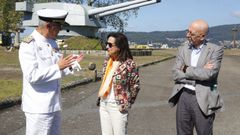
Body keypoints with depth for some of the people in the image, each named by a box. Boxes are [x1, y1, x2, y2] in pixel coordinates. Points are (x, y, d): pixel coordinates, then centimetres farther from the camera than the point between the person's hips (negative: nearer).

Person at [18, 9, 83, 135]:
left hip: (54, 105, 8)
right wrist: (58, 67, -21)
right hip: (38, 108, -8)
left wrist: (70, 64, 0)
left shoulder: (52, 43, 10)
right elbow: (32, 76, -24)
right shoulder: (28, 45, -15)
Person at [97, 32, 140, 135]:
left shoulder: (128, 64, -15)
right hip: (103, 105, 7)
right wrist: (100, 97, 12)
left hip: (117, 107, -7)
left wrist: (127, 104, -9)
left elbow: (135, 85, -10)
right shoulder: (107, 61, 6)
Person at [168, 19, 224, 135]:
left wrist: (186, 69, -7)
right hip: (184, 97, 4)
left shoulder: (216, 50, -5)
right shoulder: (183, 49, 7)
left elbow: (209, 74, -20)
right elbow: (176, 74, -3)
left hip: (203, 100, -4)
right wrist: (199, 71, -13)